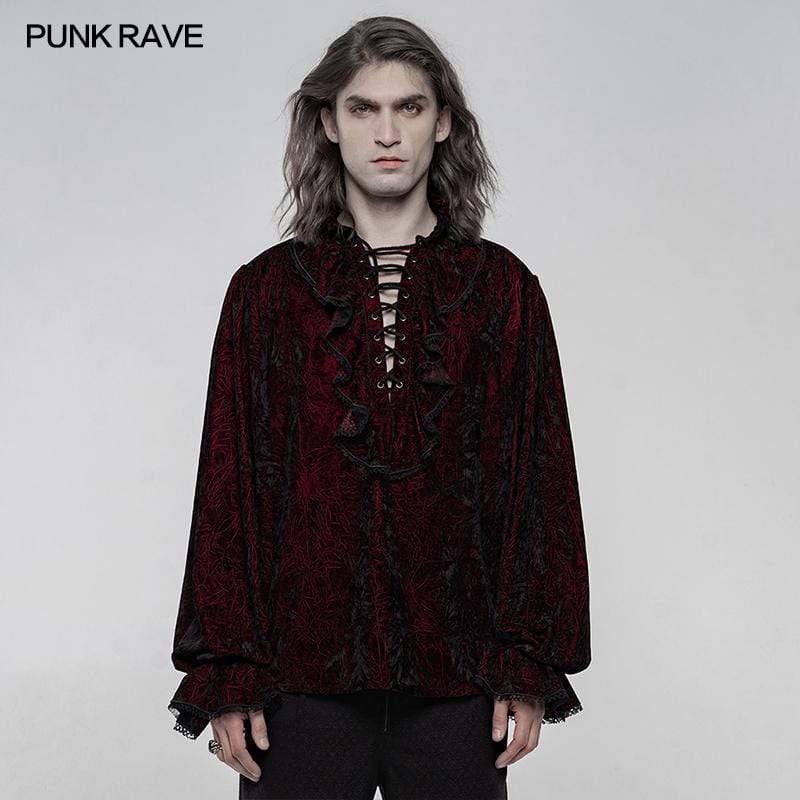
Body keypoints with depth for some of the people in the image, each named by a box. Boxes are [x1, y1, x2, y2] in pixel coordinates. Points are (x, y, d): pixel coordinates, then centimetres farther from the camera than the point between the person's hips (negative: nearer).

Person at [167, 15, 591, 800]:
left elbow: (541, 477, 3)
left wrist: (529, 671, -1)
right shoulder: (266, 290, 3)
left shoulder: (503, 289, 4)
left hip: (455, 677, 1)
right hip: (303, 675, 0)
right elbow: (229, 488, 2)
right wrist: (225, 676, -2)